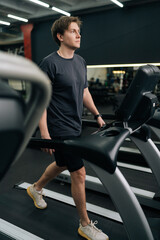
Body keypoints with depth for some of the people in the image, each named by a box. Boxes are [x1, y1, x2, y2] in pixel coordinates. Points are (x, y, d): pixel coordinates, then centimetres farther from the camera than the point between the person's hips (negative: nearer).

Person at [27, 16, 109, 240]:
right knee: (79, 173, -3)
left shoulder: (80, 62, 10)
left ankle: (35, 188, 52)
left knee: (62, 165, 24)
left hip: (74, 127, 9)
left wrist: (97, 115, 14)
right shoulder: (50, 63, -13)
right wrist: (44, 133, -19)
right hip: (59, 129, -8)